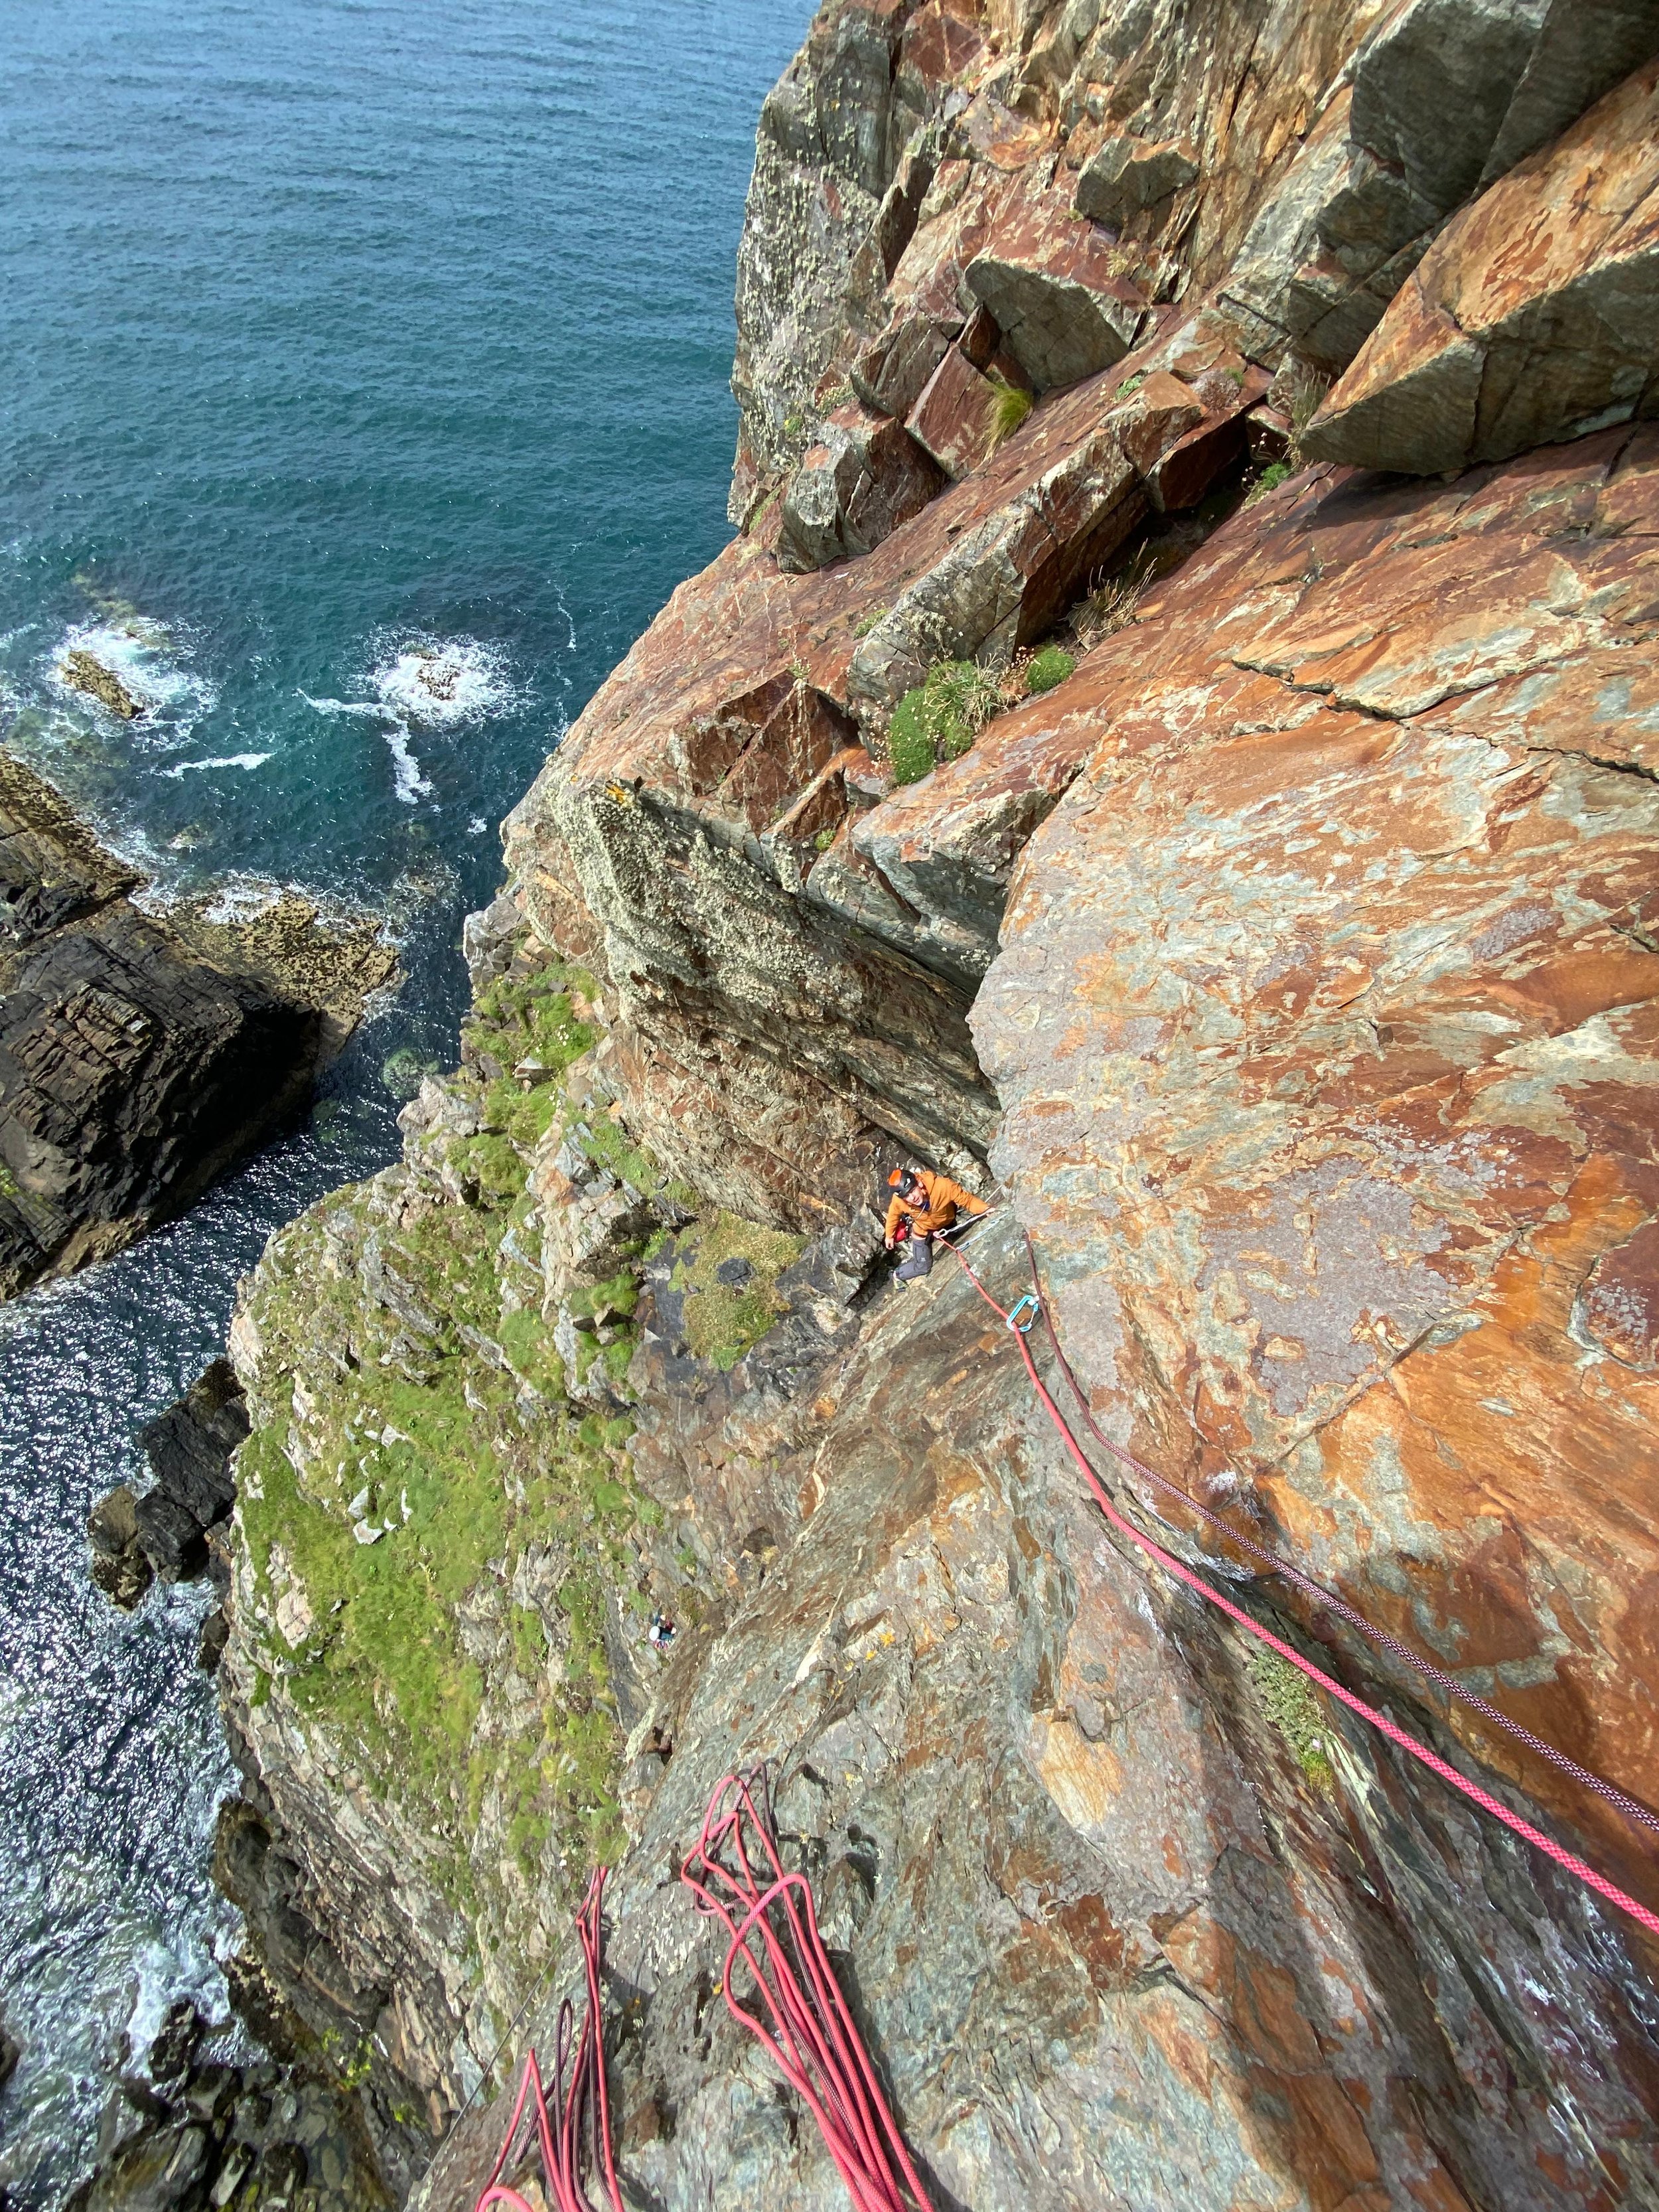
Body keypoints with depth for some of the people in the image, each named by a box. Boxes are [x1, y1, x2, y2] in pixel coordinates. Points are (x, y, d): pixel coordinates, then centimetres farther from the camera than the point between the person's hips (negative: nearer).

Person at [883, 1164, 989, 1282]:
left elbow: (966, 1199, -31)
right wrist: (890, 1235, 5)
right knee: (923, 1267, 4)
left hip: (947, 1223, 1)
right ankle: (898, 1276, 34)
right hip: (922, 1230, -1)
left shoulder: (942, 1186, -43)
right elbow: (893, 1214, -11)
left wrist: (985, 1209, -47)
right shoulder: (898, 1201, -34)